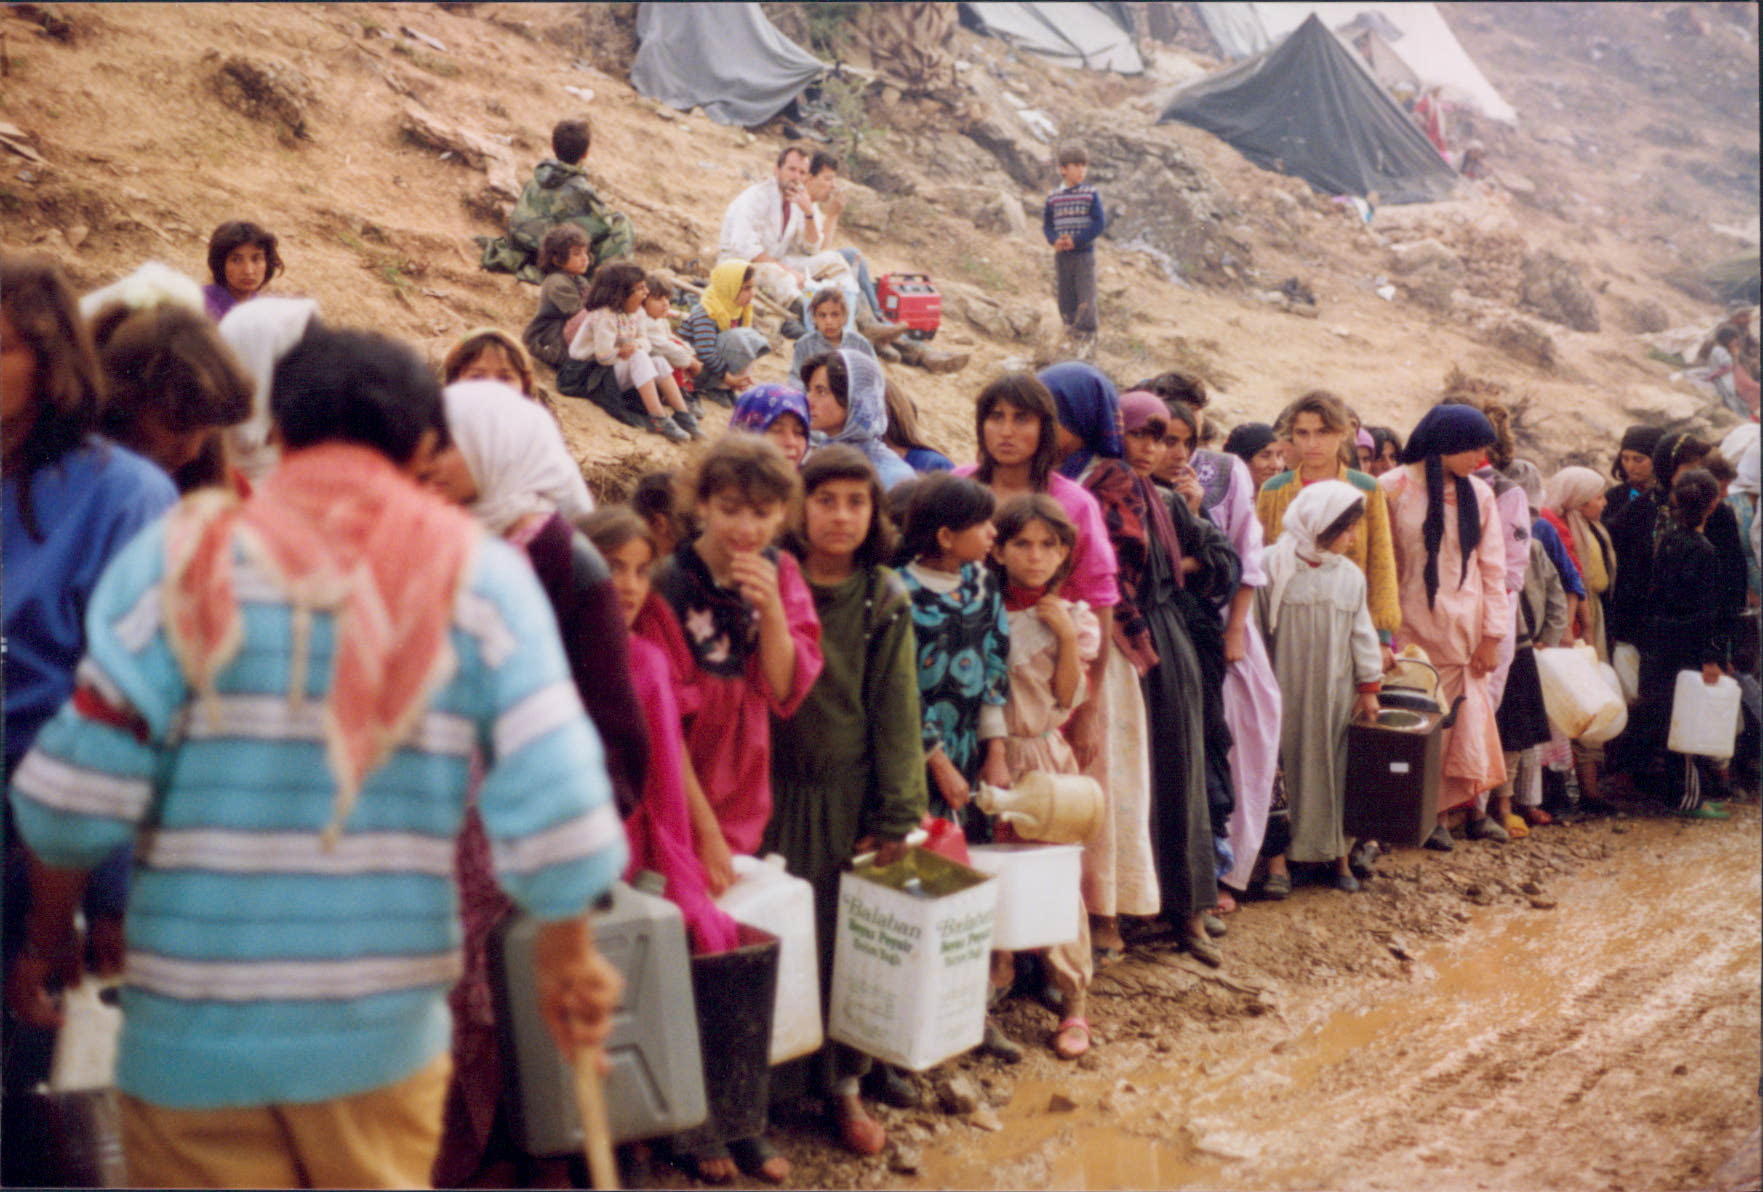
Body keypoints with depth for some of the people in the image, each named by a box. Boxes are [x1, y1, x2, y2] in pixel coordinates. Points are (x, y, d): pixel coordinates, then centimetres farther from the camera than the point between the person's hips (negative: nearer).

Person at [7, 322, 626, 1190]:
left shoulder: (186, 554, -5)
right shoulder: (479, 574, -4)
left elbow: (79, 792, -9)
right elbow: (553, 795, -9)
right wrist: (568, 957, 5)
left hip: (192, 1030, 0)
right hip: (384, 1025, 1)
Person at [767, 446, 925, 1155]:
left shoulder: (885, 602, 2)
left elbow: (897, 711, 1)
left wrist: (894, 816, -2)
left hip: (849, 792, 1)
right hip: (773, 789, -1)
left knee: (850, 939, 7)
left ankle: (845, 1084, 22)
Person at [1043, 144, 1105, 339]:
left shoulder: (1090, 195, -4)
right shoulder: (1053, 198, 4)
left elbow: (1099, 222, -8)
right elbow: (1046, 224, 8)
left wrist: (1077, 240, -17)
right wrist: (1054, 240, -14)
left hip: (1084, 252, -3)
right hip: (1061, 255, 3)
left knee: (1085, 294, -3)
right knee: (1065, 296, 9)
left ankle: (1086, 329, 4)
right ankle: (1070, 325, 22)